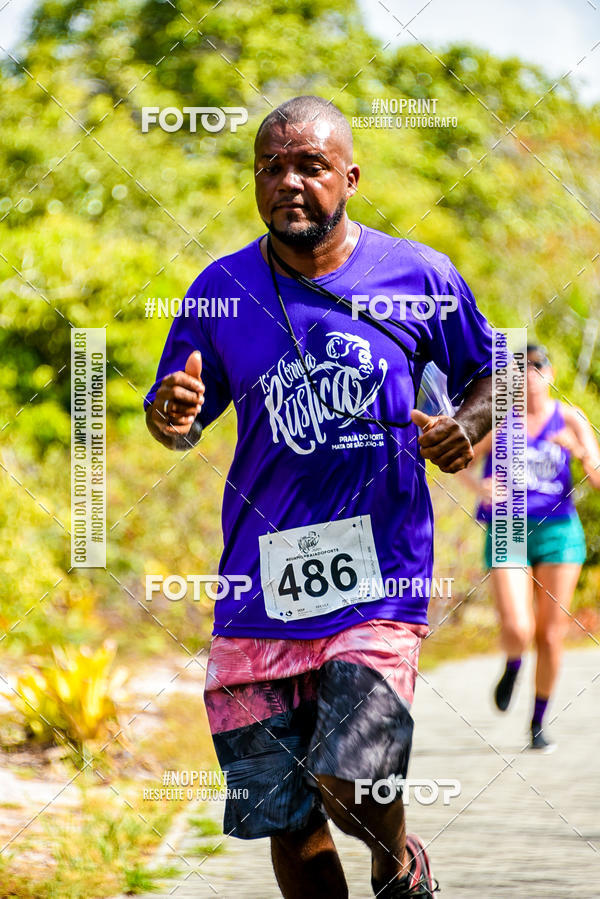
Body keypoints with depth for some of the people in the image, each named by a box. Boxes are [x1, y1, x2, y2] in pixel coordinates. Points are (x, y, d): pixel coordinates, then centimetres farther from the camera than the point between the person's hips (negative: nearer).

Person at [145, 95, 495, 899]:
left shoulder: (419, 277, 1)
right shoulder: (222, 290, 5)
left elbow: (489, 375, 15)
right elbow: (180, 423, 14)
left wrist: (467, 427, -7)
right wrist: (171, 415, -10)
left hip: (377, 581, -2)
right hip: (259, 589, 2)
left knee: (352, 785, -16)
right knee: (283, 818, 2)